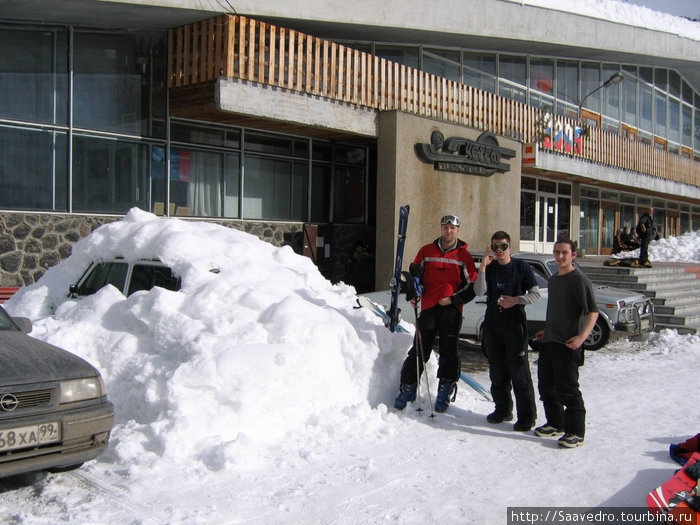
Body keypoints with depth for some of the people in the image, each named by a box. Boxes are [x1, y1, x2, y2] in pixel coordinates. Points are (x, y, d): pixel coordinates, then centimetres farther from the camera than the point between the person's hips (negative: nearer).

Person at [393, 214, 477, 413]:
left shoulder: (464, 255, 7)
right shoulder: (426, 251, 11)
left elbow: (471, 285, 6)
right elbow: (414, 275, 16)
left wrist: (453, 299, -6)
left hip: (451, 310, -1)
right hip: (428, 307, 1)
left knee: (448, 352, 3)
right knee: (419, 349, 0)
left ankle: (444, 393, 13)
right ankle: (408, 389, 9)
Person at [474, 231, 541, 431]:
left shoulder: (521, 267, 1)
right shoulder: (489, 268, 10)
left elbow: (535, 294, -1)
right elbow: (479, 291, -6)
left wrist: (516, 300, -17)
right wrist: (483, 267, -14)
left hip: (515, 323, -4)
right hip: (492, 323, 4)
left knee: (519, 370, -7)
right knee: (497, 370, 10)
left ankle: (527, 416, -1)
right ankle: (503, 410, 24)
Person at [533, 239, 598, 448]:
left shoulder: (579, 280, -10)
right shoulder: (553, 279, 16)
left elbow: (592, 312, -17)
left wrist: (582, 336, -28)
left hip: (567, 345, -9)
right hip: (548, 342, 9)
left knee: (567, 389, -5)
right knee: (546, 386, 15)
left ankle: (575, 432, 5)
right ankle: (556, 424, 30)